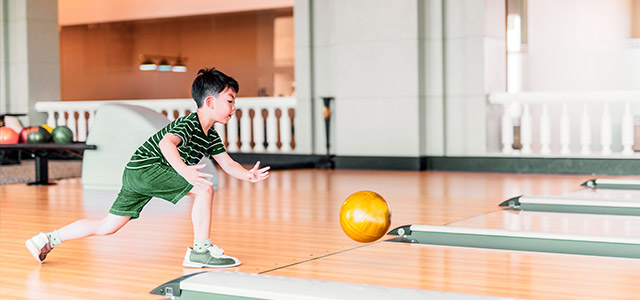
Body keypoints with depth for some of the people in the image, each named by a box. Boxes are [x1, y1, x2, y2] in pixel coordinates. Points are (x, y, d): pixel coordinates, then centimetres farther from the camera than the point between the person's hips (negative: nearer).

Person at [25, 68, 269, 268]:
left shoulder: (210, 136, 12)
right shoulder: (189, 123, -18)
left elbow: (227, 163, 12)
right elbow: (166, 143, -36)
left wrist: (248, 175, -5)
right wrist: (184, 170, -51)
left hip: (136, 175, 9)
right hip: (144, 167, -9)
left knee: (107, 227, 14)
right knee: (204, 188, -17)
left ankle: (49, 239, 21)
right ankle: (200, 251, -12)